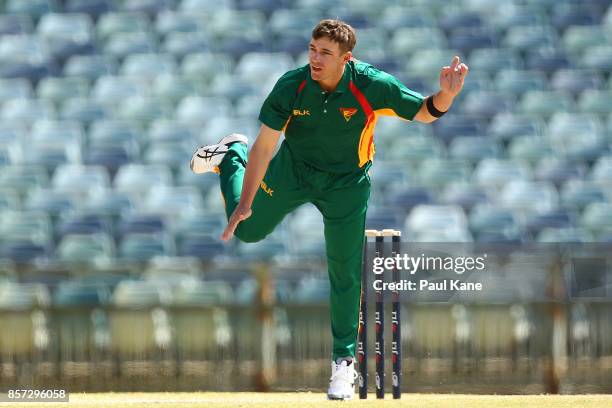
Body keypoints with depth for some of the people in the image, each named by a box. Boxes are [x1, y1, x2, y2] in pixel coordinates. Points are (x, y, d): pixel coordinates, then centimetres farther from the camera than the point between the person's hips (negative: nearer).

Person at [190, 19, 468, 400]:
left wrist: (446, 95, -44)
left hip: (346, 184, -1)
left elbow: (424, 112, -21)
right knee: (247, 230, 15)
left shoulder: (372, 86, -30)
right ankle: (232, 155, 42)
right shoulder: (291, 86, -27)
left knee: (345, 274, -1)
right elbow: (265, 146, -23)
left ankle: (344, 360, 16)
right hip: (293, 170, 1)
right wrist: (245, 203, -27)